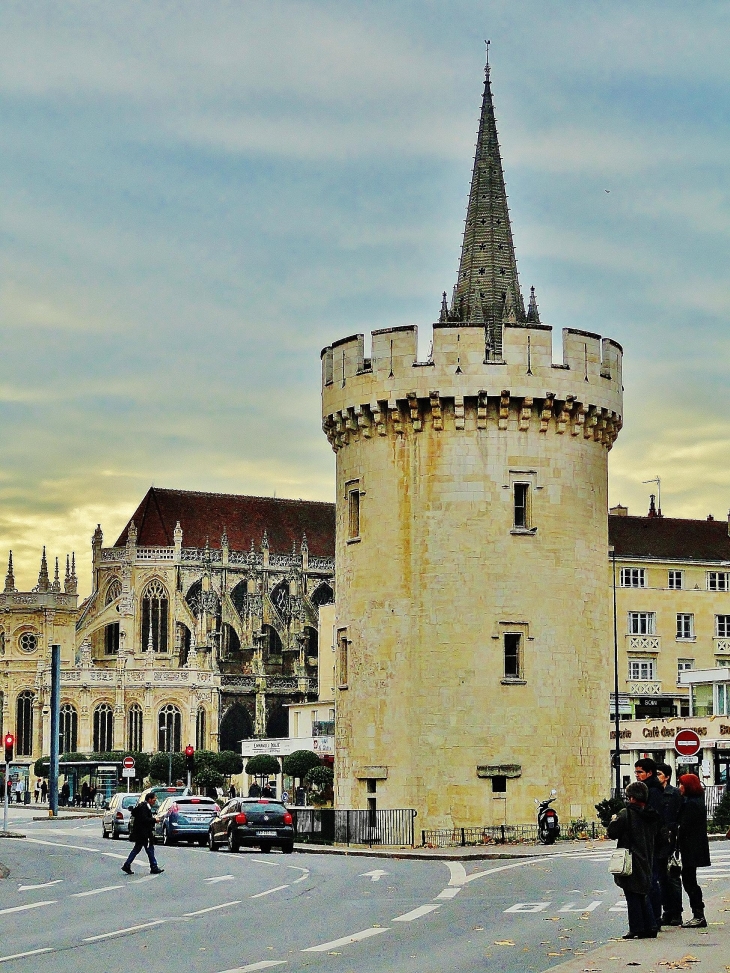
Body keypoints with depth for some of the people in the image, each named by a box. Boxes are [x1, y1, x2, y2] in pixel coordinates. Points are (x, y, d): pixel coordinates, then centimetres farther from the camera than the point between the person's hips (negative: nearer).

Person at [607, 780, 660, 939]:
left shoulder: (626, 814, -16)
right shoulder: (652, 815, 6)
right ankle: (650, 927, 13)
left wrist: (613, 820, 6)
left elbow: (612, 832, -14)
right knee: (644, 895, 15)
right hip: (646, 860, 7)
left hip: (630, 861, -7)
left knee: (633, 896, 0)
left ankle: (636, 929, 1)